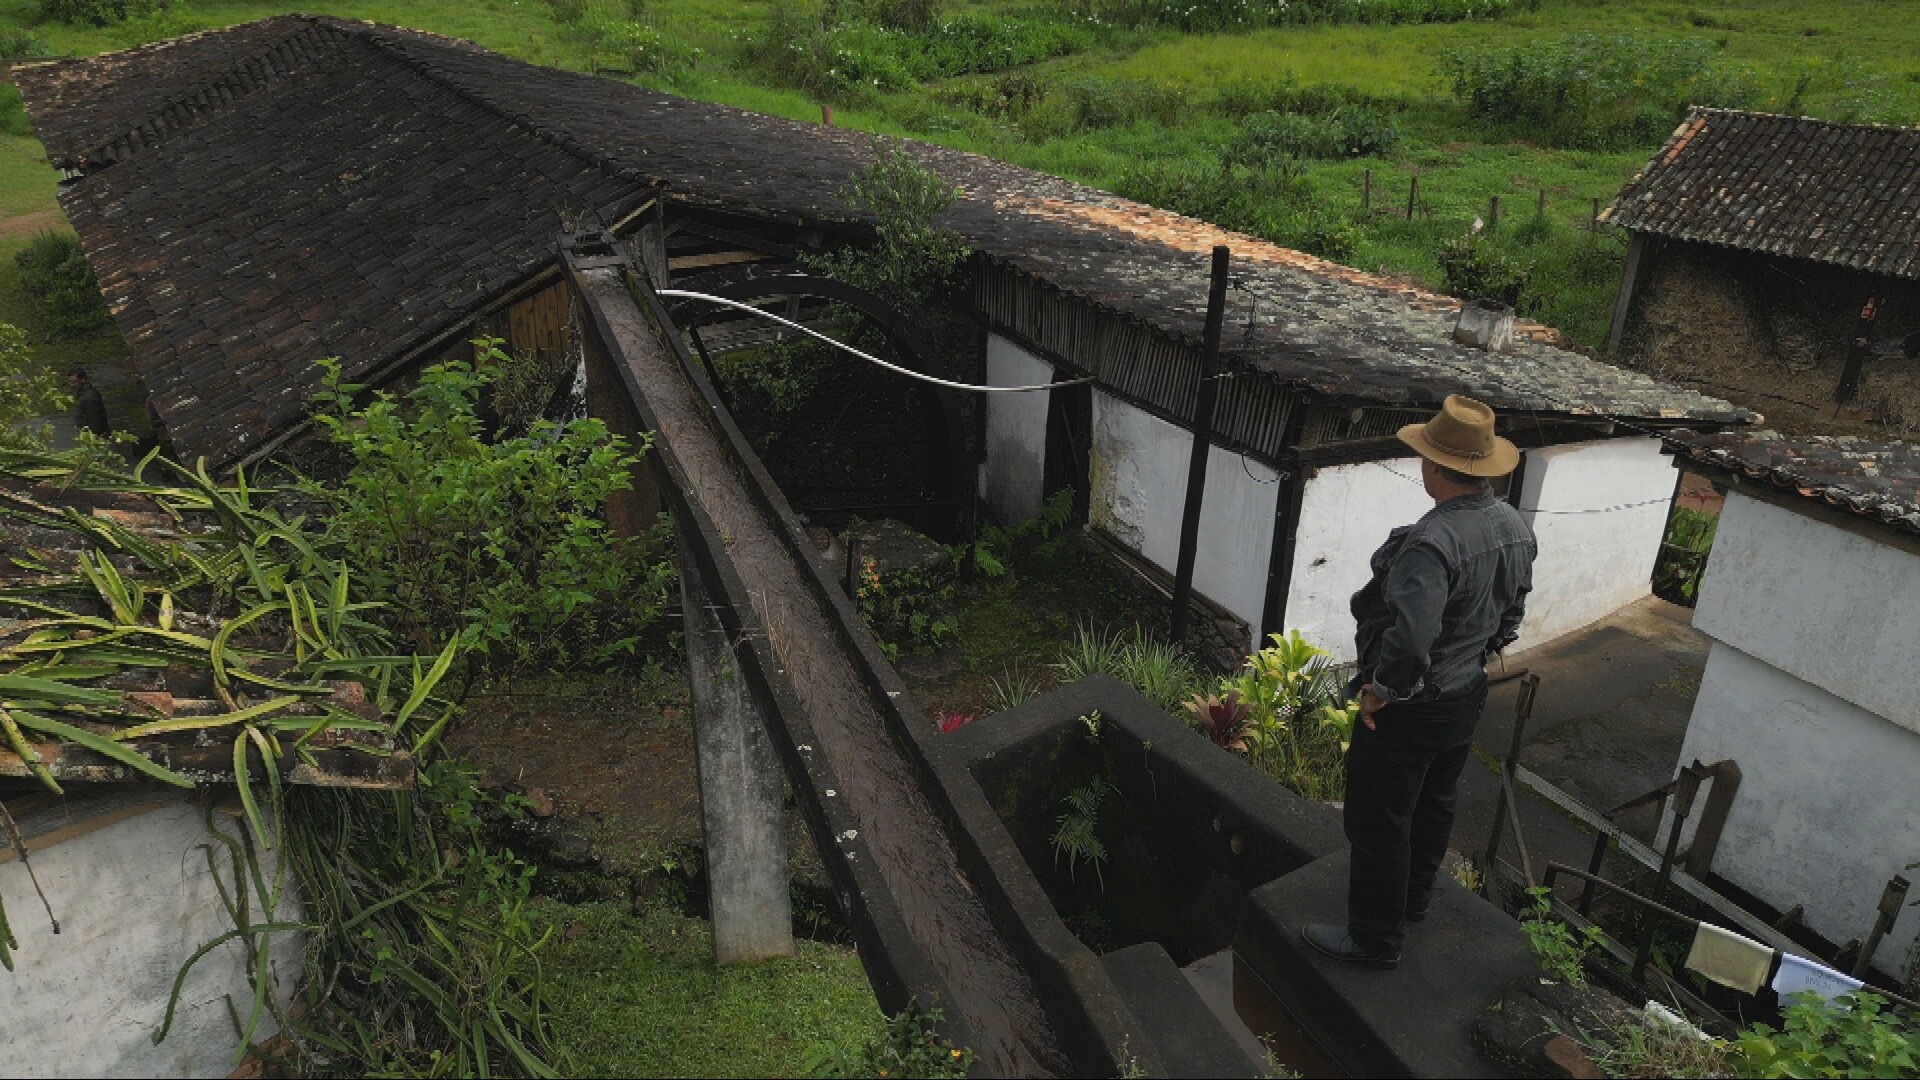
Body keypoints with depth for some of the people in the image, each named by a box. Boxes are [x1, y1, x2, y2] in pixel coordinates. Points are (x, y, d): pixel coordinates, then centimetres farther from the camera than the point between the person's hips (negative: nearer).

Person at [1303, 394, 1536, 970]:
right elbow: (1513, 609, 10)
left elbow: (1409, 637, -43)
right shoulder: (1516, 527, -4)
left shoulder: (1433, 543, -34)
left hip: (1410, 706, -9)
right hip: (1468, 695, 9)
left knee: (1378, 821, 8)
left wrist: (1380, 690, -26)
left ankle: (1375, 938, 23)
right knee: (1433, 804, 26)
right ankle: (1413, 900, 47)